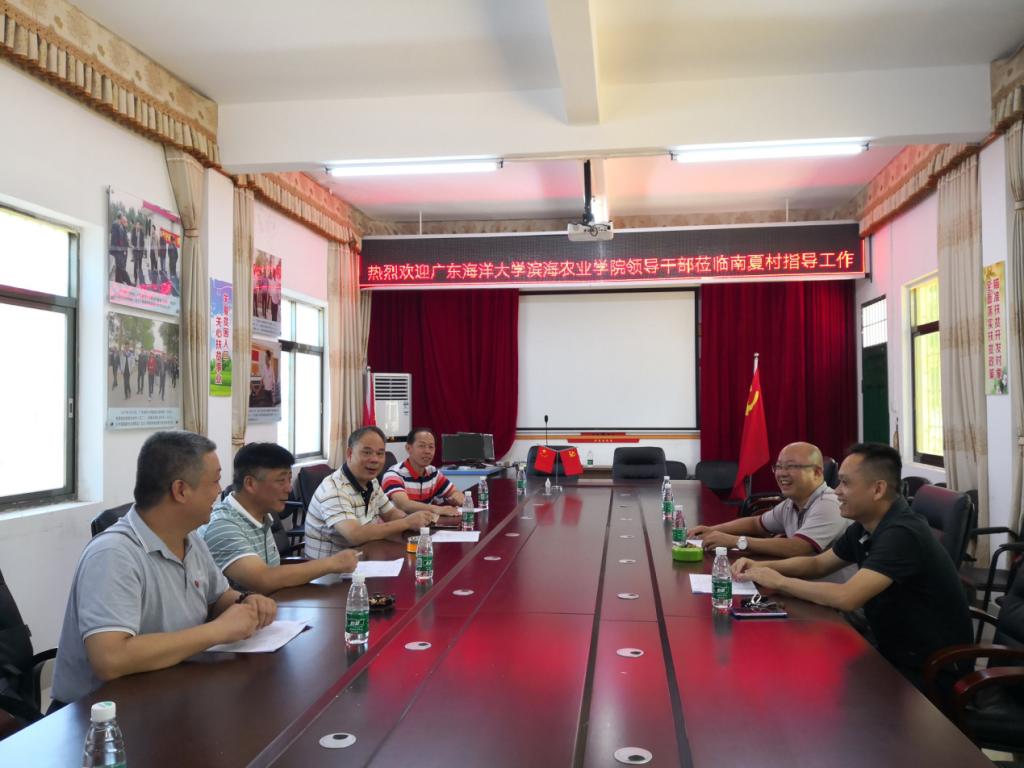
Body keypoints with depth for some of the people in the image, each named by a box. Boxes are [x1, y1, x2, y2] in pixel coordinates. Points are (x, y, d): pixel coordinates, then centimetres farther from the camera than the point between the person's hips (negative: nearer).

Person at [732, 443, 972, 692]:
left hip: (929, 673, -8)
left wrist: (779, 581, -21)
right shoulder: (866, 527, 2)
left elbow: (846, 597, -34)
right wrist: (761, 567, -2)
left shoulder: (902, 534, -27)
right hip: (894, 655, 8)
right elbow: (817, 563, 14)